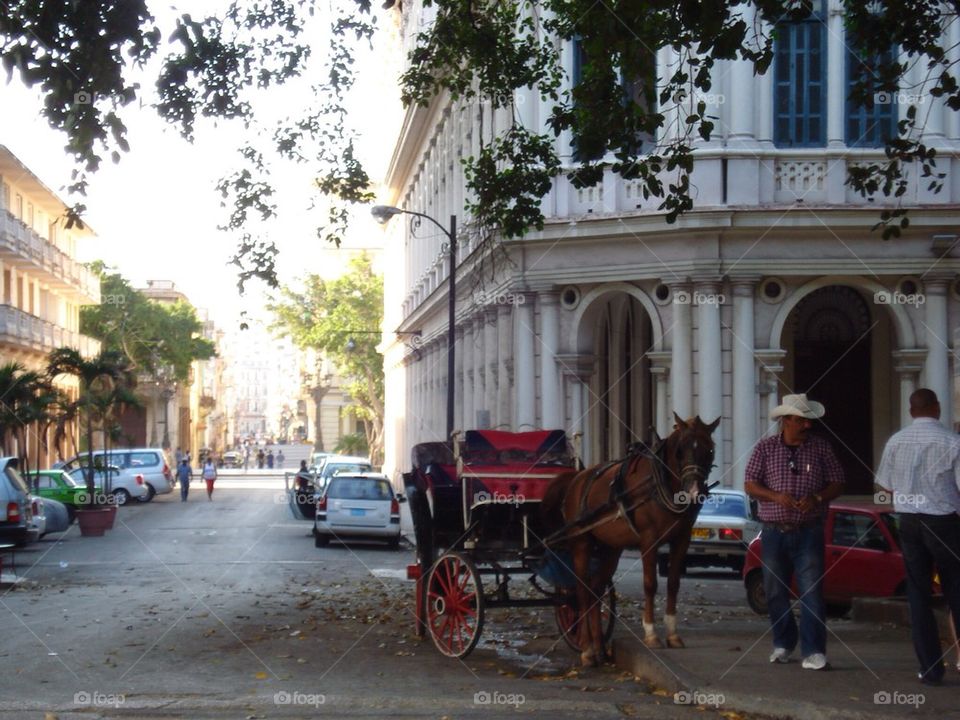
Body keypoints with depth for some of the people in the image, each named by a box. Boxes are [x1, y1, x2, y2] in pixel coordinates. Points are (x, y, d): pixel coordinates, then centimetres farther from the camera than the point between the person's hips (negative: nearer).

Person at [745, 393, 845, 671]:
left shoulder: (821, 447, 3)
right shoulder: (765, 448, 3)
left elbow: (837, 483, 5)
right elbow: (750, 485, 0)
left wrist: (817, 498, -15)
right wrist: (776, 496, -17)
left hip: (809, 533, -1)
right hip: (774, 532, 1)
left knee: (812, 592, -9)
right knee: (775, 592, 9)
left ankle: (813, 652, -9)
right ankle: (783, 644, 26)